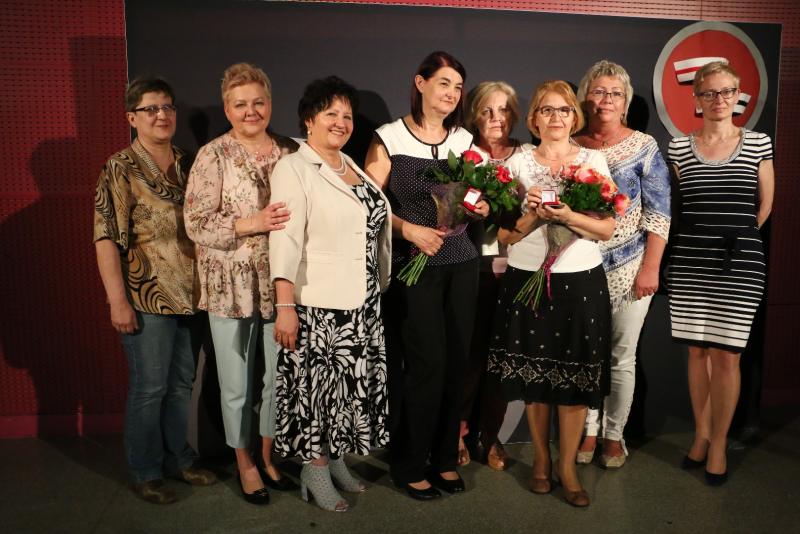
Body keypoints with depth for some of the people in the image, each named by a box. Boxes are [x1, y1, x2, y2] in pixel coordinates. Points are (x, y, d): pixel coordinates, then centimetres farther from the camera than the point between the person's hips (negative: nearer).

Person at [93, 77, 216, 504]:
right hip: (147, 299, -5)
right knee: (149, 387, 4)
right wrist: (118, 301, -16)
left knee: (181, 383, 16)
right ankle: (145, 473, 22)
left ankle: (178, 459, 32)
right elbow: (106, 238, -12)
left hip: (189, 295, 6)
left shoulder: (186, 164, 9)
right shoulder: (121, 169, -7)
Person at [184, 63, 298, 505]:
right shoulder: (213, 156, -6)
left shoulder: (290, 152, 5)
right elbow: (197, 224, -12)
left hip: (280, 282, 4)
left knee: (281, 376, 14)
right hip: (231, 286, -3)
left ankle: (269, 454, 36)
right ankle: (244, 462, 32)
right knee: (237, 384, 10)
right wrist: (252, 223, -23)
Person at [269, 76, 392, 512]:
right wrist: (285, 305, -23)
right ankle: (315, 469, 21)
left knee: (350, 383, 14)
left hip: (362, 301, 7)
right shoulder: (293, 168, -8)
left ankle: (336, 459, 31)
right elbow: (285, 240, -17)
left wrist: (379, 289, 15)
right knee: (316, 385, 4)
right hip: (317, 304, -7)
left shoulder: (352, 166, 13)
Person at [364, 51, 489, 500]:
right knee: (426, 365, -4)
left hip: (461, 263, 5)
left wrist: (480, 207, -1)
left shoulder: (464, 140, 12)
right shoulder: (389, 138, -3)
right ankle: (410, 466, 16)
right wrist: (409, 229, -18)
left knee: (457, 361, 6)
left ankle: (445, 458, 25)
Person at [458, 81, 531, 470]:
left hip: (514, 267, 2)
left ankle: (489, 435, 24)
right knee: (471, 348, 1)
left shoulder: (529, 155, 10)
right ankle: (460, 430, 24)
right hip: (474, 266, -2)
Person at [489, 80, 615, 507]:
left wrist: (568, 216, -18)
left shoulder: (594, 161, 5)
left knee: (576, 378, 3)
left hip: (581, 281, 0)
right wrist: (534, 217, -17)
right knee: (534, 376, 9)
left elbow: (607, 229, -2)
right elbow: (504, 234, 0)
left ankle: (567, 468, 19)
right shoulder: (518, 163, 4)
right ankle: (540, 460, 28)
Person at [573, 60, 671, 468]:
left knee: (622, 356, 7)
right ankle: (589, 431, 27)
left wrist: (650, 268, -11)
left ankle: (615, 435, 24)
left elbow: (658, 214, -5)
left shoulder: (644, 147, -3)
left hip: (629, 269, -2)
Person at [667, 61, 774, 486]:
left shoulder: (758, 144, 4)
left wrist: (735, 238, 11)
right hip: (690, 263, 1)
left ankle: (719, 444, 15)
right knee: (697, 351, 9)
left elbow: (765, 205, 10)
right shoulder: (679, 147, 5)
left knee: (726, 355, 0)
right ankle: (701, 434, 24)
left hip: (739, 263, -1)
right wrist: (702, 239, 6)